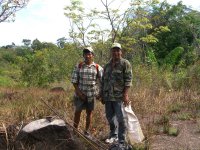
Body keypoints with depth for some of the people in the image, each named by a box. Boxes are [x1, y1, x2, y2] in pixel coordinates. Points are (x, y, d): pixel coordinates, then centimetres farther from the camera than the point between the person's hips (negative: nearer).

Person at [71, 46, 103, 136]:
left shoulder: (98, 68, -1)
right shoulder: (78, 66, -1)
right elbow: (74, 81, -2)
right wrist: (79, 93, -10)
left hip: (91, 95, 0)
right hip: (80, 94, 0)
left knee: (89, 112, 10)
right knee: (77, 112, 5)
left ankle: (87, 131, 24)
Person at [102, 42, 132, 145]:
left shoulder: (125, 63, -4)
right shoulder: (107, 65, 15)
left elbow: (128, 80, -11)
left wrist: (125, 95, -18)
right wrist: (102, 95, 15)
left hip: (119, 96, -6)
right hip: (108, 96, 6)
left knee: (120, 119, -3)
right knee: (110, 116, 15)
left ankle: (121, 141, 7)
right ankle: (113, 135, 32)